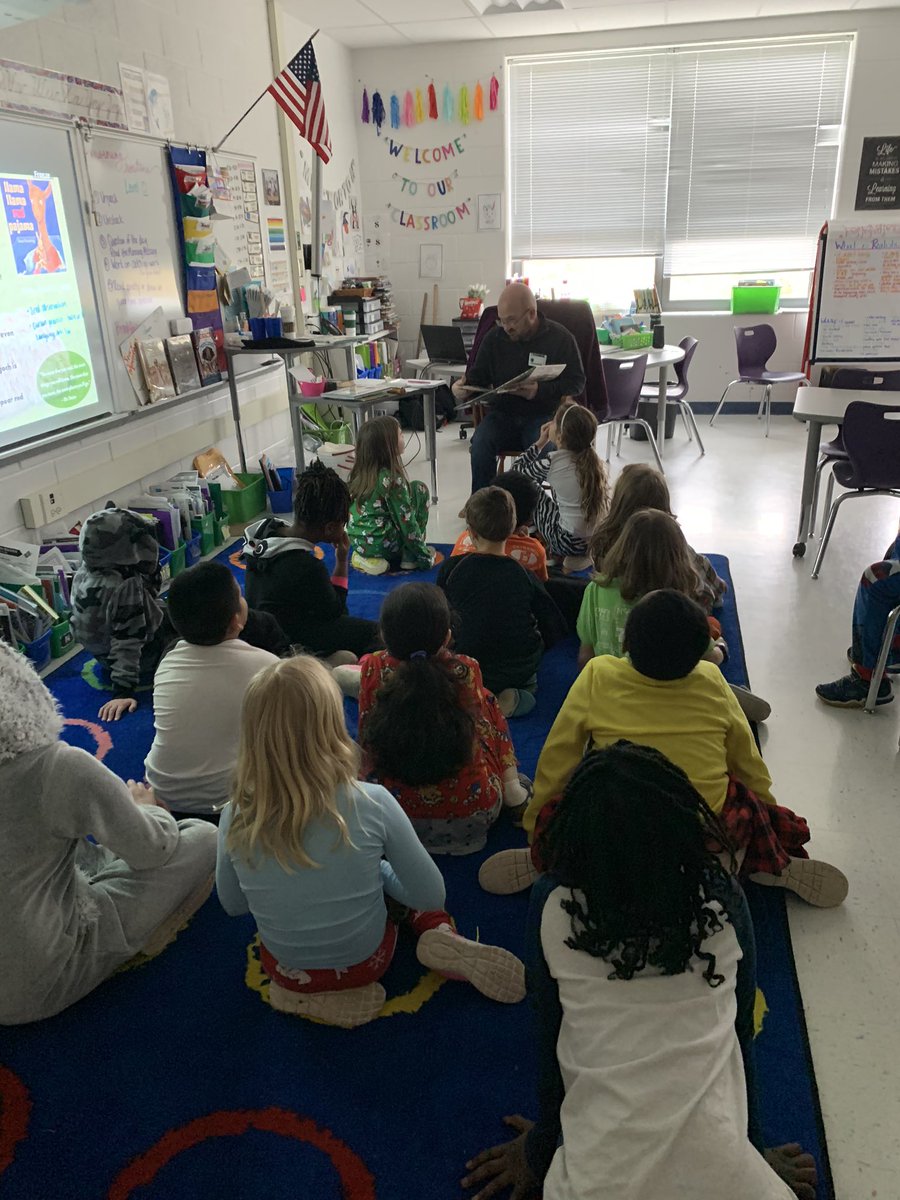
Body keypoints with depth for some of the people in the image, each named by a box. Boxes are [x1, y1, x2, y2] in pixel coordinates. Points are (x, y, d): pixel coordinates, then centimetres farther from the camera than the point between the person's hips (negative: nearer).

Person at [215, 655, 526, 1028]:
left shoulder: (235, 819, -21)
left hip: (286, 972, 3)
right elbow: (432, 897, -14)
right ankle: (443, 939, -2)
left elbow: (232, 905, -2)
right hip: (365, 961, -2)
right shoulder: (372, 804, -27)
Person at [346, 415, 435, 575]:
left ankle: (365, 557, 13)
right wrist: (425, 557, -5)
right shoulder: (392, 479, -17)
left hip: (356, 542, 7)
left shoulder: (359, 472, 3)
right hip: (382, 545, -6)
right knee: (419, 489, 5)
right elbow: (407, 523, -15)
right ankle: (410, 557, 3)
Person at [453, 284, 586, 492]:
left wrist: (540, 391, -20)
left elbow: (577, 382, -3)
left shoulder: (560, 338, -1)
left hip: (543, 414, -2)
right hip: (502, 412, 3)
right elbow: (478, 375, 16)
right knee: (481, 443, -28)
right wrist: (464, 387, -9)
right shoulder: (494, 337, 9)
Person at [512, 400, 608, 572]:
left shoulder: (551, 464, -14)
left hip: (572, 543, -6)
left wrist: (540, 443, 9)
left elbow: (516, 471, 4)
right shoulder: (595, 460, 2)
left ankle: (557, 553, 22)